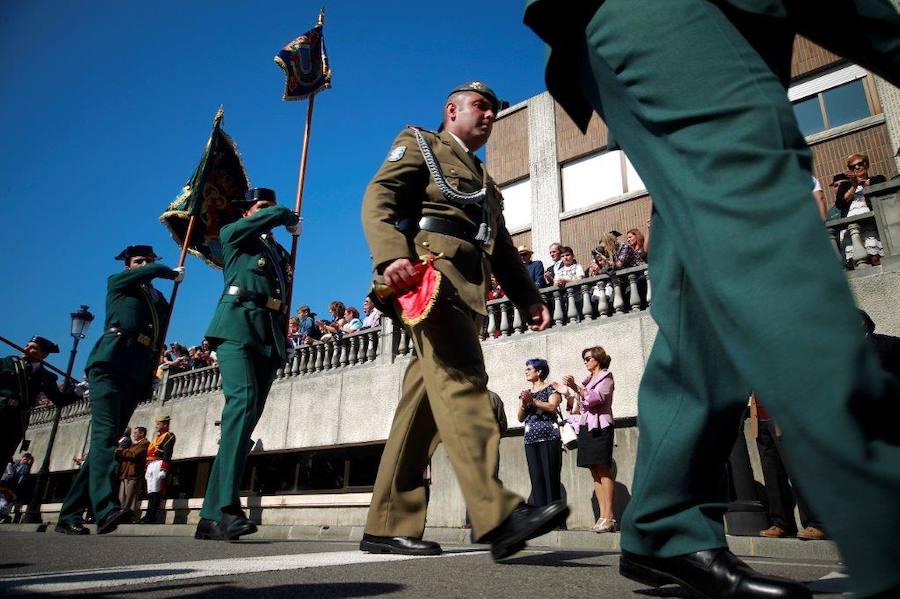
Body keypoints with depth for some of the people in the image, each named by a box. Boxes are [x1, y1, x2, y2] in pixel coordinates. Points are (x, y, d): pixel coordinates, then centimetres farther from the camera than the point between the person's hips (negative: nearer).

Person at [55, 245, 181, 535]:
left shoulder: (160, 300, 26)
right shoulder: (116, 282, 13)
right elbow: (156, 270, -5)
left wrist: (150, 380, 8)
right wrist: (175, 273, 16)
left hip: (136, 376, 5)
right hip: (109, 364, -5)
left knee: (106, 439, 1)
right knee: (105, 432, -20)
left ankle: (69, 515, 6)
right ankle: (106, 509, -33)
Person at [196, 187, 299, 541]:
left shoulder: (281, 253, 30)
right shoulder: (233, 236, 15)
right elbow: (277, 215, -1)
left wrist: (283, 341, 16)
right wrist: (291, 222, 20)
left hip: (269, 338, 6)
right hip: (237, 325, -5)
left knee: (247, 418, -3)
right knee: (243, 401, -27)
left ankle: (211, 516, -2)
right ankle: (225, 508, -34)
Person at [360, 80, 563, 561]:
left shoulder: (485, 183, 36)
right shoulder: (419, 143, 16)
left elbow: (502, 249, 28)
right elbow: (378, 199, -2)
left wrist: (529, 299, 11)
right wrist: (391, 255, -22)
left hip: (467, 289, 7)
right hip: (431, 268, -7)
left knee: (426, 401, 0)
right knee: (460, 379, -22)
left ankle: (389, 525, 3)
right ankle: (497, 515, -29)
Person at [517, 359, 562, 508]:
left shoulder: (550, 388, 6)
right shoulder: (526, 393, 21)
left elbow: (552, 407, -11)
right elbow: (520, 418, 15)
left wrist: (533, 401, -16)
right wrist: (523, 404, -3)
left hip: (549, 438, -5)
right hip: (530, 440, 5)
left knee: (550, 477, -7)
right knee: (536, 479, 0)